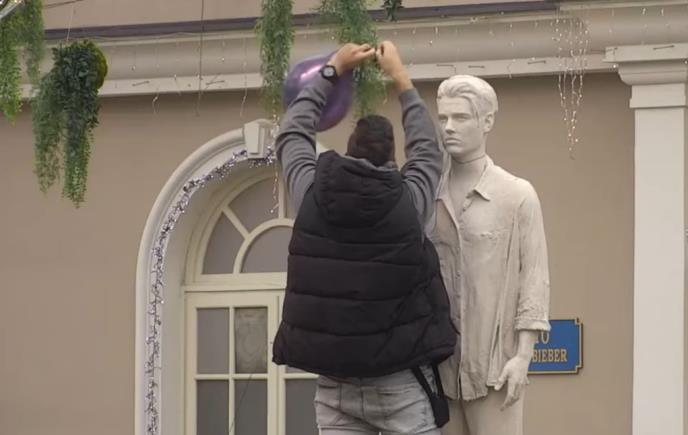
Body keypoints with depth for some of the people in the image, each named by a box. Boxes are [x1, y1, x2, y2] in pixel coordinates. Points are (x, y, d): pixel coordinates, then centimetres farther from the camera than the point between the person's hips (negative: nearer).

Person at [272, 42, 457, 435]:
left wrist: (333, 71, 27)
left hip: (334, 382, 3)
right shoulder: (408, 201, -5)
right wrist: (400, 78, 26)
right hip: (400, 382, -2)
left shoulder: (312, 196, -1)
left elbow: (292, 133, 18)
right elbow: (428, 151, 16)